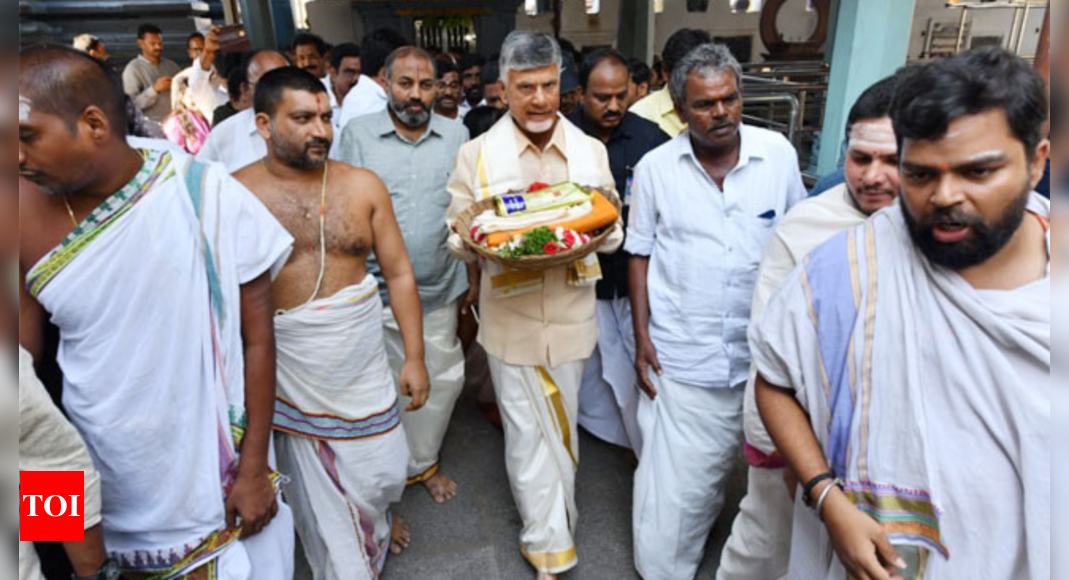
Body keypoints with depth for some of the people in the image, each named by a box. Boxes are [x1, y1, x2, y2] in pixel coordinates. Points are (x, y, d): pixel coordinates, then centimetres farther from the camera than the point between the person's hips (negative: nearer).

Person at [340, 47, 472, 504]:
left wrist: (474, 276, 6)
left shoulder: (456, 135, 4)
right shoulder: (359, 134, -2)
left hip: (440, 288, 2)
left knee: (442, 378, 12)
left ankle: (424, 461, 35)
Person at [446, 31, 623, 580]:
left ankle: (551, 522, 43)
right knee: (527, 434, 6)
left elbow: (613, 232, 5)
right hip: (511, 317, -2)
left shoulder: (591, 151, 1)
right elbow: (459, 241, -1)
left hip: (571, 313, 2)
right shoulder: (476, 154, -5)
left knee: (562, 425, 19)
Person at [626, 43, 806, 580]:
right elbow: (640, 255, 2)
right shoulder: (655, 168, -4)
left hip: (761, 352, 2)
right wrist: (641, 336, -3)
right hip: (680, 357, -1)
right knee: (672, 483, 5)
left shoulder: (779, 154, -3)